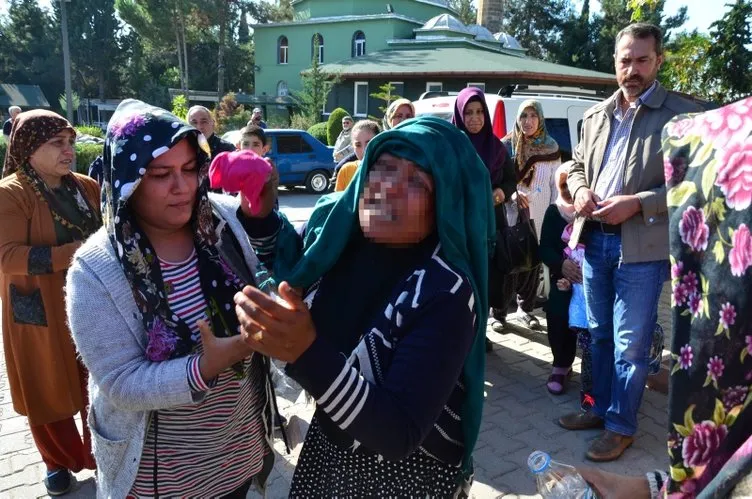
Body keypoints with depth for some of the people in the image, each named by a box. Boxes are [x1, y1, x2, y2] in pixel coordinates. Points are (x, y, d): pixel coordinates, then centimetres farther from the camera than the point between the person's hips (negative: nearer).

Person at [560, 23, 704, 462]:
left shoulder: (683, 115, -7)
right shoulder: (596, 115, 11)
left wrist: (636, 204, -20)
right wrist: (579, 190, -2)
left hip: (641, 246, -5)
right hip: (594, 239, 6)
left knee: (630, 343, 3)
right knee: (600, 334, 17)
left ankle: (621, 425, 20)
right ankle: (601, 407, 33)